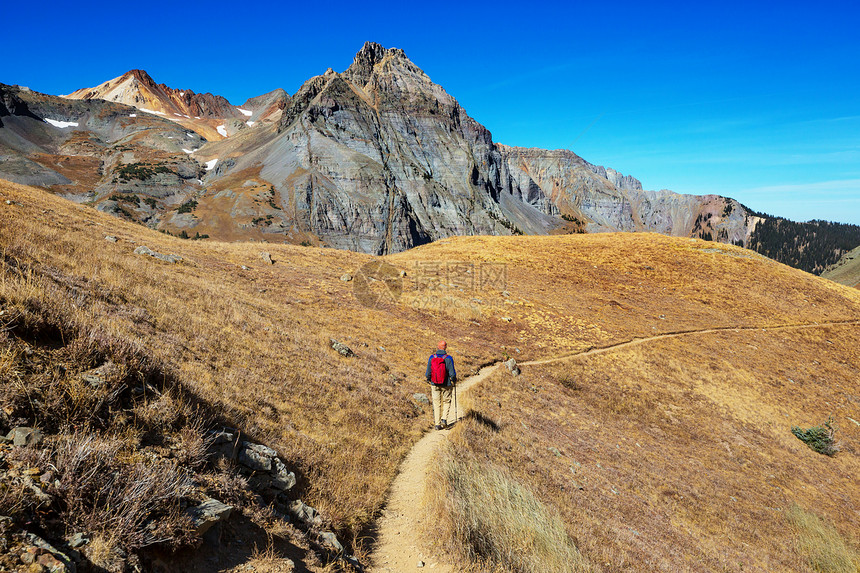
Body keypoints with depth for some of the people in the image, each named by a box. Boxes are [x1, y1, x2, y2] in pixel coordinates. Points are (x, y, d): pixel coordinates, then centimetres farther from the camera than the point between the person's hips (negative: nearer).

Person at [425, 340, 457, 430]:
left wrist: (429, 380, 18)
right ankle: (444, 419, 3)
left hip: (435, 385, 2)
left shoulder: (431, 357, -6)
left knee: (436, 403, 11)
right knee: (446, 402, 18)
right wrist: (454, 381, 7)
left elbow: (428, 372, -2)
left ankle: (437, 424, 11)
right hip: (446, 385, -2)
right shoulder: (448, 358, -14)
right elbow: (452, 373, -13)